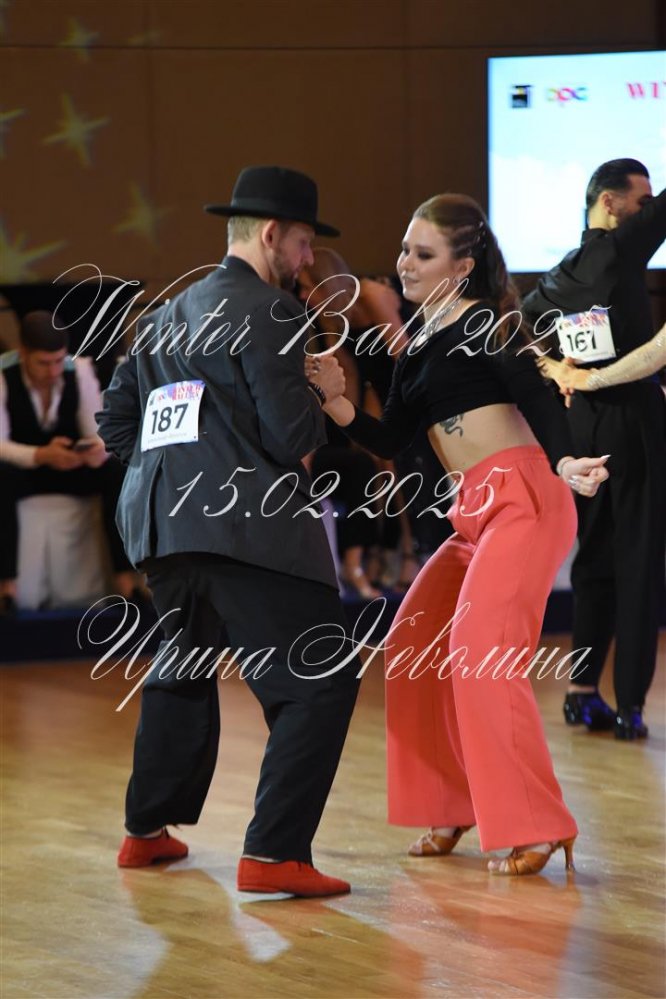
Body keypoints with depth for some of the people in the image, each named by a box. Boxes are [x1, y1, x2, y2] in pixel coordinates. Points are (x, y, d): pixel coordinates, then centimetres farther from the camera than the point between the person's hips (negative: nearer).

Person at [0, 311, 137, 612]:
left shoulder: (80, 370, -13)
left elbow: (99, 435, -12)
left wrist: (99, 450, -39)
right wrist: (42, 456, -42)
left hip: (72, 467, 2)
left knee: (118, 471, -27)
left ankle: (126, 578, -25)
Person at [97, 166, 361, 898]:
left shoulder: (166, 316, 20)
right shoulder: (268, 310, -5)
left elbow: (115, 421, 23)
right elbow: (290, 437, -11)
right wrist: (318, 392, 8)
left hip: (160, 523, 9)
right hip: (248, 525, -9)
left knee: (182, 670, 28)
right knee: (320, 684, -7)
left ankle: (147, 831, 34)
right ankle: (274, 854, -16)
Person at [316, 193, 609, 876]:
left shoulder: (481, 323, -6)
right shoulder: (417, 351, 17)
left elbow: (537, 397, -17)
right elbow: (390, 441, 13)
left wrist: (564, 464, -34)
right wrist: (339, 409, -5)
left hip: (522, 499, -9)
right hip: (474, 513, 9)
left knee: (480, 651, -18)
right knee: (413, 648, 7)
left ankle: (534, 829, -15)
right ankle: (452, 810, 17)